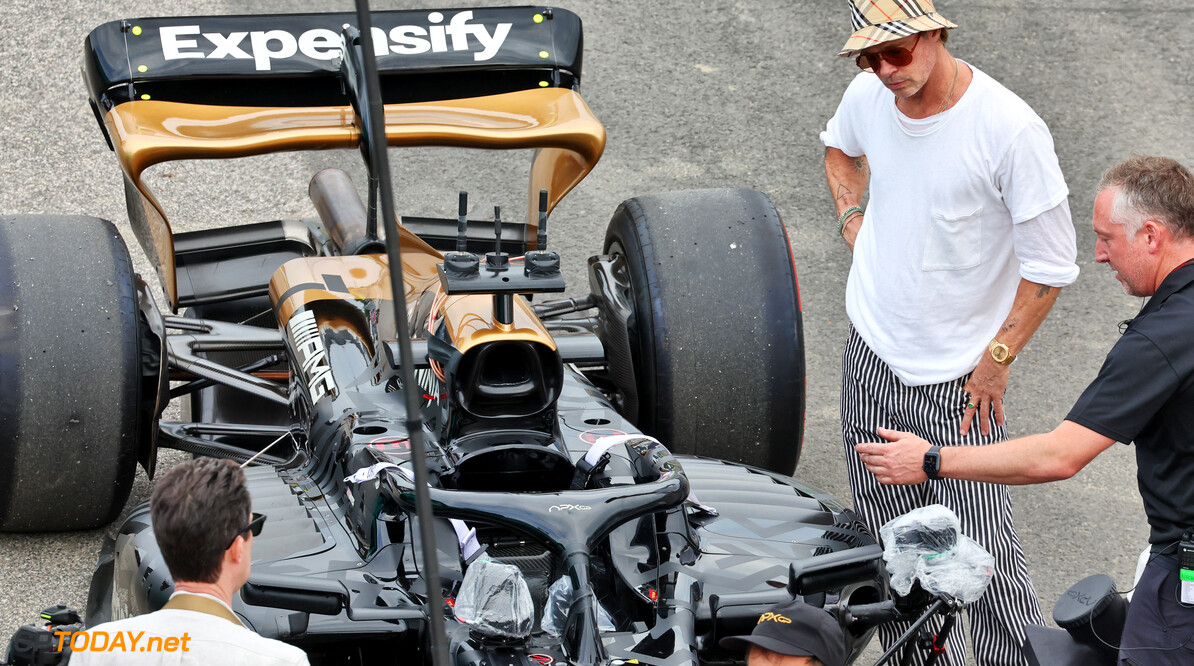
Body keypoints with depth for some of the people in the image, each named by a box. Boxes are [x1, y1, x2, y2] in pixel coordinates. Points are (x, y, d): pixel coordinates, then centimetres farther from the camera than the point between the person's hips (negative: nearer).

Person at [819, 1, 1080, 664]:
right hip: (870, 358, 5)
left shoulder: (1009, 128, -20)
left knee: (983, 554, -5)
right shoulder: (866, 96, -3)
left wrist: (996, 360, -9)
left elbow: (1051, 265, -12)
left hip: (957, 378, -5)